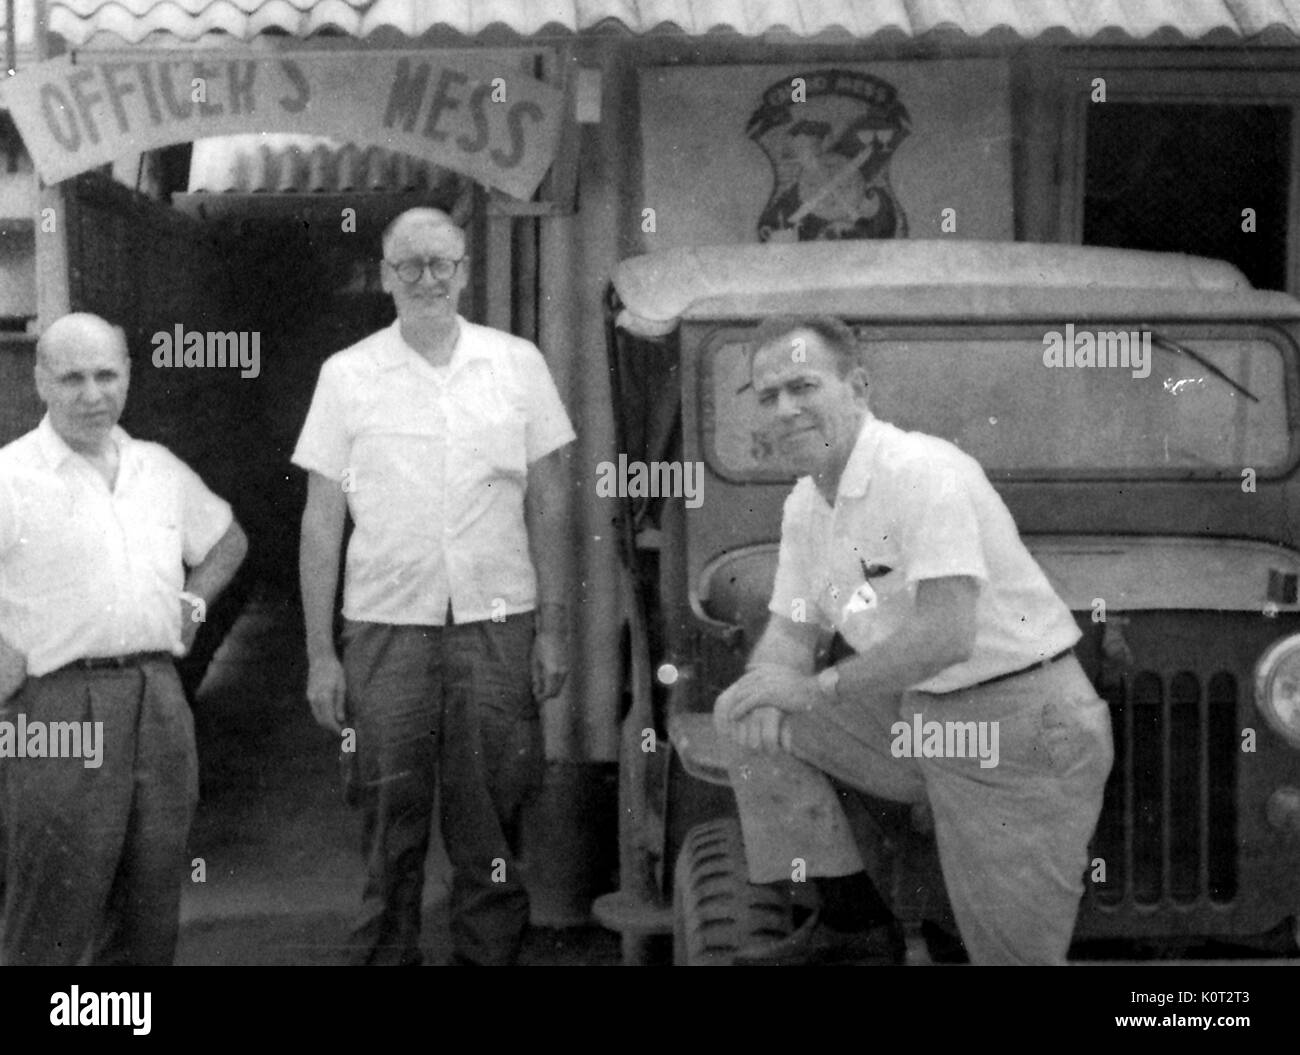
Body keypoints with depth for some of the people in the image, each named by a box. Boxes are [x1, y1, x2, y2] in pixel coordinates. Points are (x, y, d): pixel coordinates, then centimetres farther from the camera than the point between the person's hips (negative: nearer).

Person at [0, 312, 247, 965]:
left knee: (149, 923, 12)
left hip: (159, 699, 5)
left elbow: (227, 538, 30)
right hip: (57, 711, -5)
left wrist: (192, 603, 16)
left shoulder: (161, 470, 13)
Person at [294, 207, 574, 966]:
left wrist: (552, 627, 2)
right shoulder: (347, 376, 4)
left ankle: (491, 953, 18)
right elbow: (322, 520, 5)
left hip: (497, 622, 1)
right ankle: (384, 954, 18)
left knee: (491, 826, 5)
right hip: (386, 625, 0)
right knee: (391, 826, 4)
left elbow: (548, 504, 7)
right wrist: (321, 652, 0)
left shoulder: (518, 364, 6)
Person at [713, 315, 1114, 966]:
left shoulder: (923, 472, -21)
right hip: (915, 719, 8)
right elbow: (790, 631, 11)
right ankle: (852, 919, 3)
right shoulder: (804, 506, 7)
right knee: (742, 713, -3)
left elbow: (946, 636, -29)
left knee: (1012, 954, -9)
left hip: (1026, 730, -8)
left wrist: (815, 688, -20)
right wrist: (767, 689, -14)